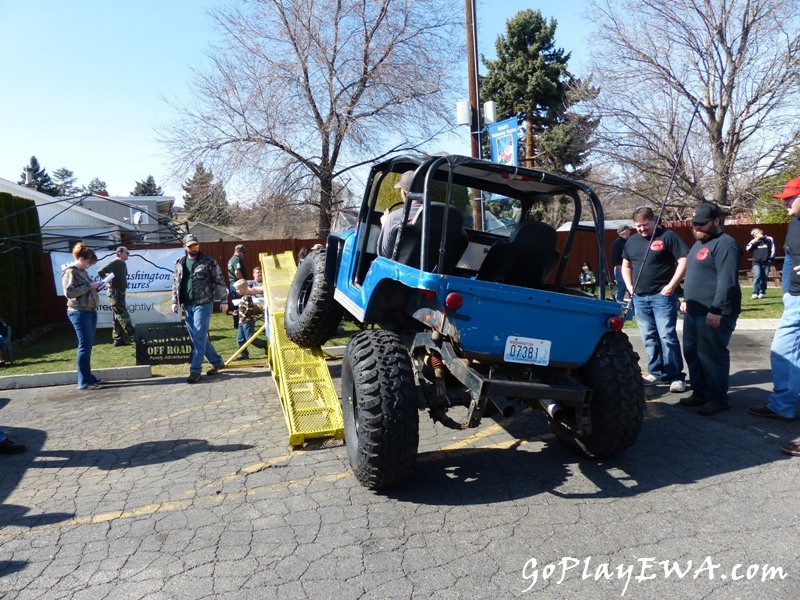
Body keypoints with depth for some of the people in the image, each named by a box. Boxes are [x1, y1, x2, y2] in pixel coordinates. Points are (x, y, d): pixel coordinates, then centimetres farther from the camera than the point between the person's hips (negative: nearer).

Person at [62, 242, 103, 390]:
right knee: (85, 345, -8)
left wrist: (96, 286, 8)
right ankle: (84, 381, -4)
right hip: (79, 312, -9)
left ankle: (88, 376, 19)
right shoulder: (70, 272, -9)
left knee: (88, 345, 12)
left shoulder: (82, 271, 17)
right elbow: (69, 292, -19)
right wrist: (89, 286, -17)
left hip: (90, 311, 9)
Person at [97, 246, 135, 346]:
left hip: (120, 293, 10)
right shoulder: (114, 263, -13)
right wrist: (108, 281, -18)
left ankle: (118, 339, 16)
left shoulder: (123, 264, 15)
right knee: (123, 315, -9)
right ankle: (131, 336, -9)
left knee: (118, 317, 11)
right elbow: (100, 271, -23)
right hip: (115, 293, -9)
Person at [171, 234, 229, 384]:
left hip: (203, 305, -6)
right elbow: (176, 283, 16)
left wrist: (223, 301, -6)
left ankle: (195, 370, -3)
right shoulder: (179, 263, 10)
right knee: (197, 337, 12)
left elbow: (220, 282, -4)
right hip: (187, 306, 6)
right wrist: (175, 301, 9)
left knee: (199, 337, -9)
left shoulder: (208, 262, -4)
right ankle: (217, 362, 26)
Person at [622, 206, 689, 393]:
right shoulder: (631, 241, 14)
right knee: (649, 338, 11)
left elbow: (684, 261, -8)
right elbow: (626, 265, 24)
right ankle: (656, 372, 22)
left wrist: (672, 285, -13)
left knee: (667, 336, -7)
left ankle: (676, 376, 1)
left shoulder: (668, 236, -4)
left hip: (662, 296, -6)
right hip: (639, 297, 6)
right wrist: (629, 286, 11)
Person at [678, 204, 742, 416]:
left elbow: (727, 281, -22)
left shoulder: (725, 244, -14)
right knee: (692, 353, 14)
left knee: (711, 356, -3)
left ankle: (718, 400, 9)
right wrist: (687, 300, 23)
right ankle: (700, 393, 27)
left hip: (713, 314, -10)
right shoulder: (699, 243, 18)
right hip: (694, 312, 10)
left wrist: (716, 310, -25)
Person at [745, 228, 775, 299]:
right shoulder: (754, 241, 9)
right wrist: (753, 242, -11)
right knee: (757, 276, -14)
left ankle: (762, 293, 9)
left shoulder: (769, 239, 6)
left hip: (766, 262, 0)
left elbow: (773, 249, 7)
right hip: (756, 262, 0)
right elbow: (748, 249, -3)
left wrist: (770, 258, 1)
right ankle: (755, 293, -15)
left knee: (764, 278, 1)